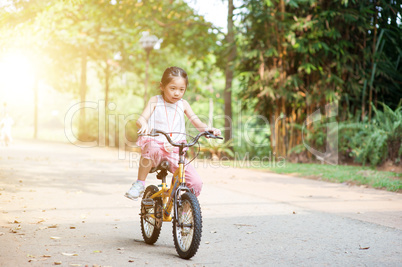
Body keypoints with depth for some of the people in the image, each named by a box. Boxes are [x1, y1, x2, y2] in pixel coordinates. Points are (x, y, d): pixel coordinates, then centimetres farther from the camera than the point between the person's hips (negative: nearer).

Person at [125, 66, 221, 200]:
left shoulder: (183, 104, 13)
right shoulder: (155, 101, 5)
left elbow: (197, 122, 9)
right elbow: (141, 119, -7)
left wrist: (208, 129, -15)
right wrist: (144, 125, -33)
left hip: (176, 151, 3)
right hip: (156, 143, -3)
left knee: (196, 183, -15)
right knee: (152, 148, -42)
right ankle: (140, 184, -21)